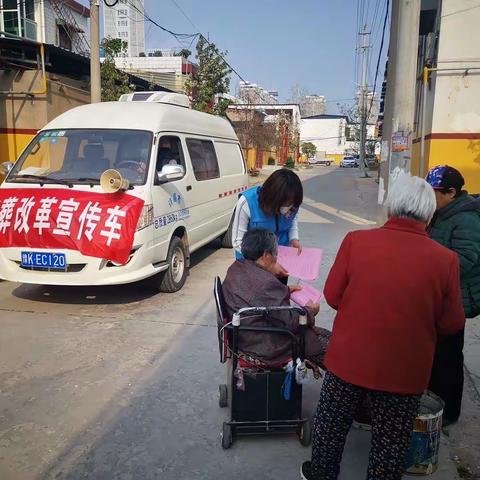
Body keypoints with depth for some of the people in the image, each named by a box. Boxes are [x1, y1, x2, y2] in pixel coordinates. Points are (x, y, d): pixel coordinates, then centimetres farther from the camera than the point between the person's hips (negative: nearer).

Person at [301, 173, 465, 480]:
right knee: (391, 441, 20)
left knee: (332, 423, 24)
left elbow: (333, 296, -5)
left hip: (349, 359, 1)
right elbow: (451, 324, -4)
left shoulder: (356, 241, -14)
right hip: (405, 371, 0)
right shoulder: (445, 260, -14)